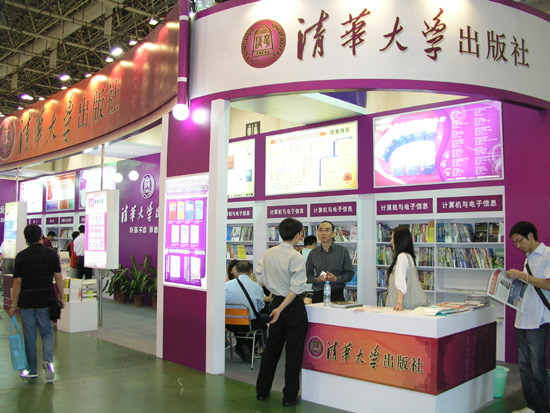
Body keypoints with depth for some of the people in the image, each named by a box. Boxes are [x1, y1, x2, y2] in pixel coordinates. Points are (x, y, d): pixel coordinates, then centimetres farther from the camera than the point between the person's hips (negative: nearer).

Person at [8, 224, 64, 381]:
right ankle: (47, 360, -11)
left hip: (26, 303, 0)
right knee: (47, 332, 13)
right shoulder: (51, 254, -3)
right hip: (46, 302, 0)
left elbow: (17, 282, -5)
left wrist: (13, 305, 1)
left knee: (30, 336, 10)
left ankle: (32, 370, 18)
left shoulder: (21, 256, -4)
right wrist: (61, 298, 5)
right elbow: (58, 277, -4)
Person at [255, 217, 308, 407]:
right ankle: (290, 396, 14)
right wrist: (281, 308, -18)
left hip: (276, 301, 6)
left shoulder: (268, 254, 0)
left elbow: (260, 279, 9)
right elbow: (296, 288, -22)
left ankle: (262, 390, 28)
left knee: (271, 349, 18)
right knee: (293, 352, 5)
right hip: (293, 306, -6)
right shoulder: (296, 257, -17)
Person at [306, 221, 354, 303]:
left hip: (337, 294, -1)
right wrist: (318, 279, -10)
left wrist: (336, 279, -12)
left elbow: (350, 274, 4)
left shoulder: (342, 251, 5)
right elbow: (308, 275, 10)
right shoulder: (313, 254, 9)